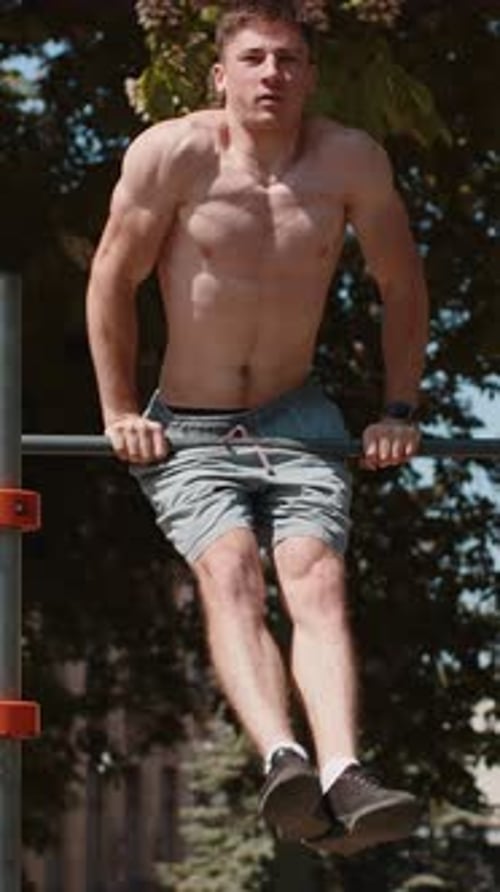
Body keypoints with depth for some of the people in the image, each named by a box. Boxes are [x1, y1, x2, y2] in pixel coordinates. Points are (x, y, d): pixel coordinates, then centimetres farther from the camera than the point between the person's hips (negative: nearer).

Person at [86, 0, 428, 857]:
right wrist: (119, 412, -1)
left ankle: (343, 779, -40)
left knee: (317, 581, -22)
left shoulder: (351, 160, -4)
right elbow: (112, 279, -1)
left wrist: (399, 412, 6)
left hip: (297, 423, 2)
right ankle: (282, 760, -48)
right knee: (229, 576, -27)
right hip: (188, 433, -2)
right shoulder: (174, 153, -11)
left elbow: (402, 283, 10)